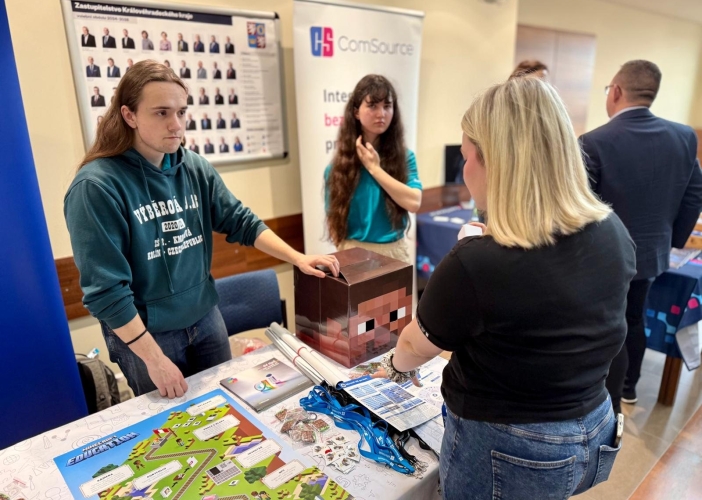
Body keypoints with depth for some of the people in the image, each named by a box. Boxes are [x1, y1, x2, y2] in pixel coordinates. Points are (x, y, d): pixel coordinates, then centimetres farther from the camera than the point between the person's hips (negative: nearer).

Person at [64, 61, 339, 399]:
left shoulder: (195, 167, -4)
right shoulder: (96, 186, -20)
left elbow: (241, 222, 2)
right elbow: (105, 289, -20)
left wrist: (297, 258, -9)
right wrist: (154, 358, -19)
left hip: (206, 318, 5)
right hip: (144, 333, -4)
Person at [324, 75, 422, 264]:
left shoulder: (404, 157, -1)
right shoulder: (338, 165, -4)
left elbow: (413, 202, -16)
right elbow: (334, 216, -1)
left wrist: (374, 168, -14)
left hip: (395, 250, 1)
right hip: (354, 251, -1)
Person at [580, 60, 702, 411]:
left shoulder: (594, 143, -21)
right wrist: (672, 238, 16)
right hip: (651, 251, 6)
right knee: (633, 319, 23)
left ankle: (609, 406, 18)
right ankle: (627, 387, 42)